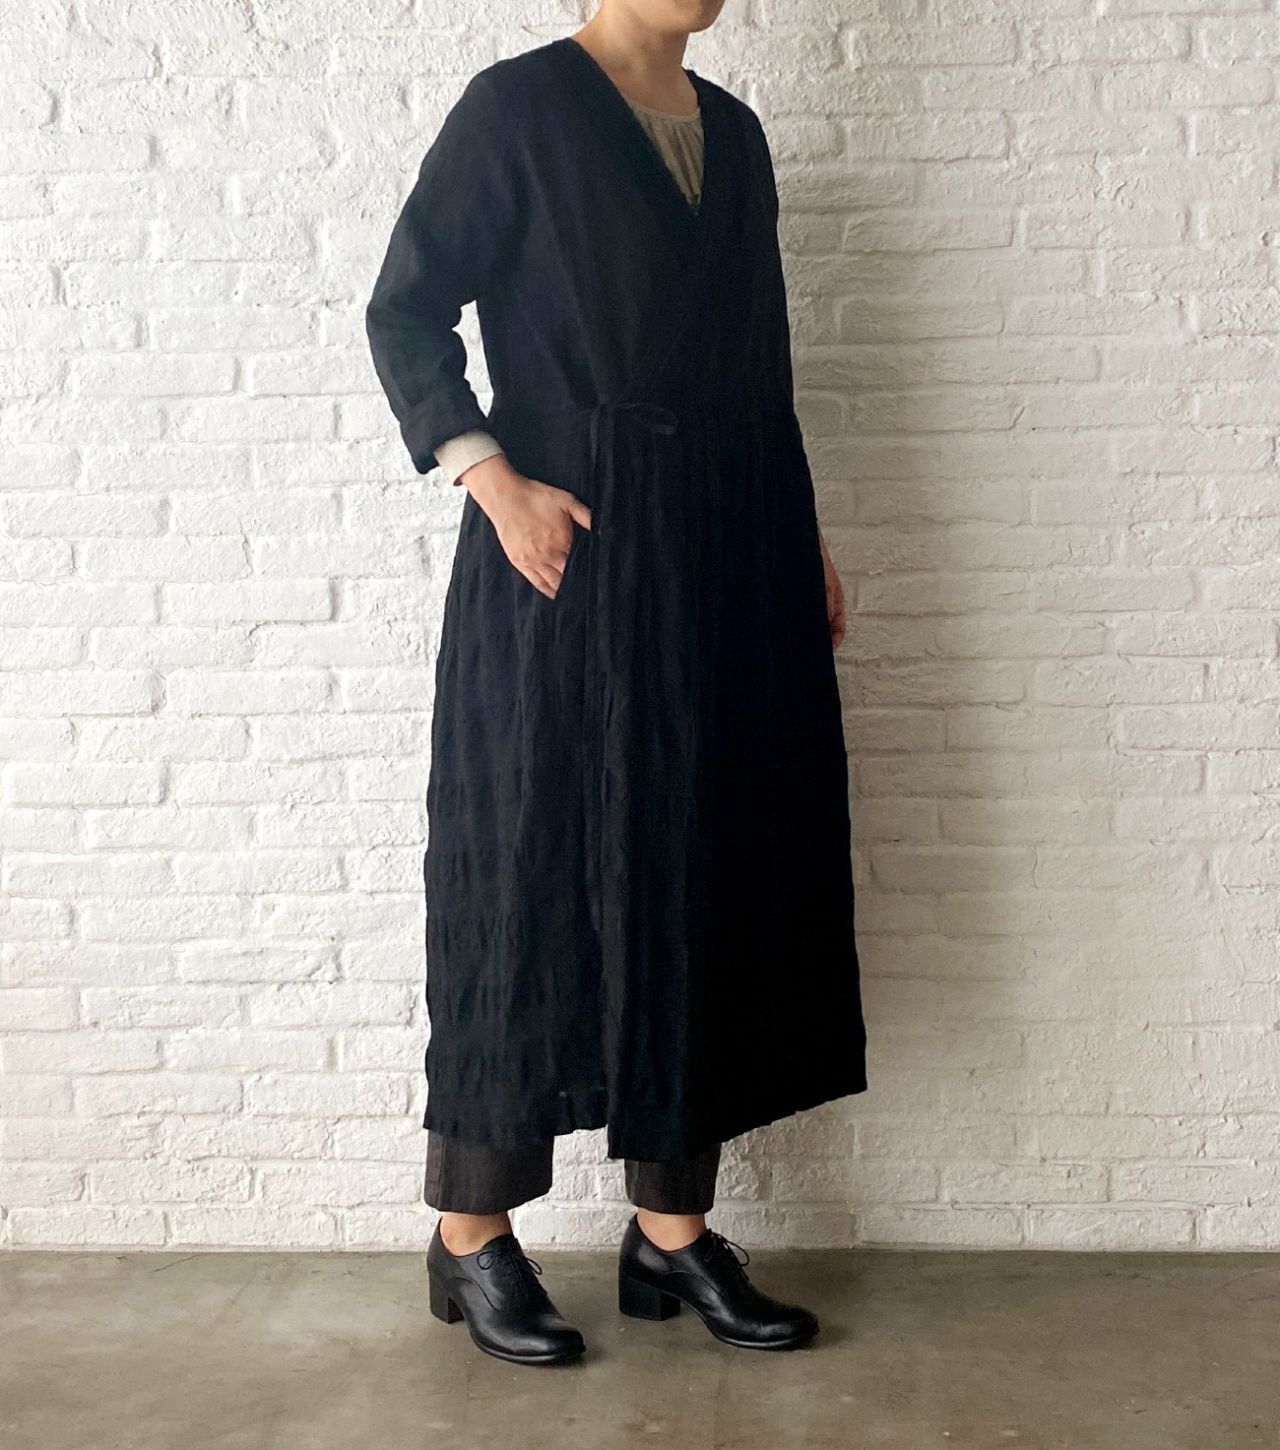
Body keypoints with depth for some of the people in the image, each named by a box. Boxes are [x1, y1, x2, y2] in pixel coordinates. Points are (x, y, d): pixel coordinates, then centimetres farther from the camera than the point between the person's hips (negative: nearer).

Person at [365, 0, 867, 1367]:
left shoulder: (729, 129, 16)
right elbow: (404, 310, -6)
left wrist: (802, 538, 15)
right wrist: (494, 481, -17)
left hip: (725, 560, 7)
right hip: (572, 549, -6)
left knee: (704, 876, 7)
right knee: (536, 877, -1)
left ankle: (672, 1230, 18)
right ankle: (471, 1237, 13)